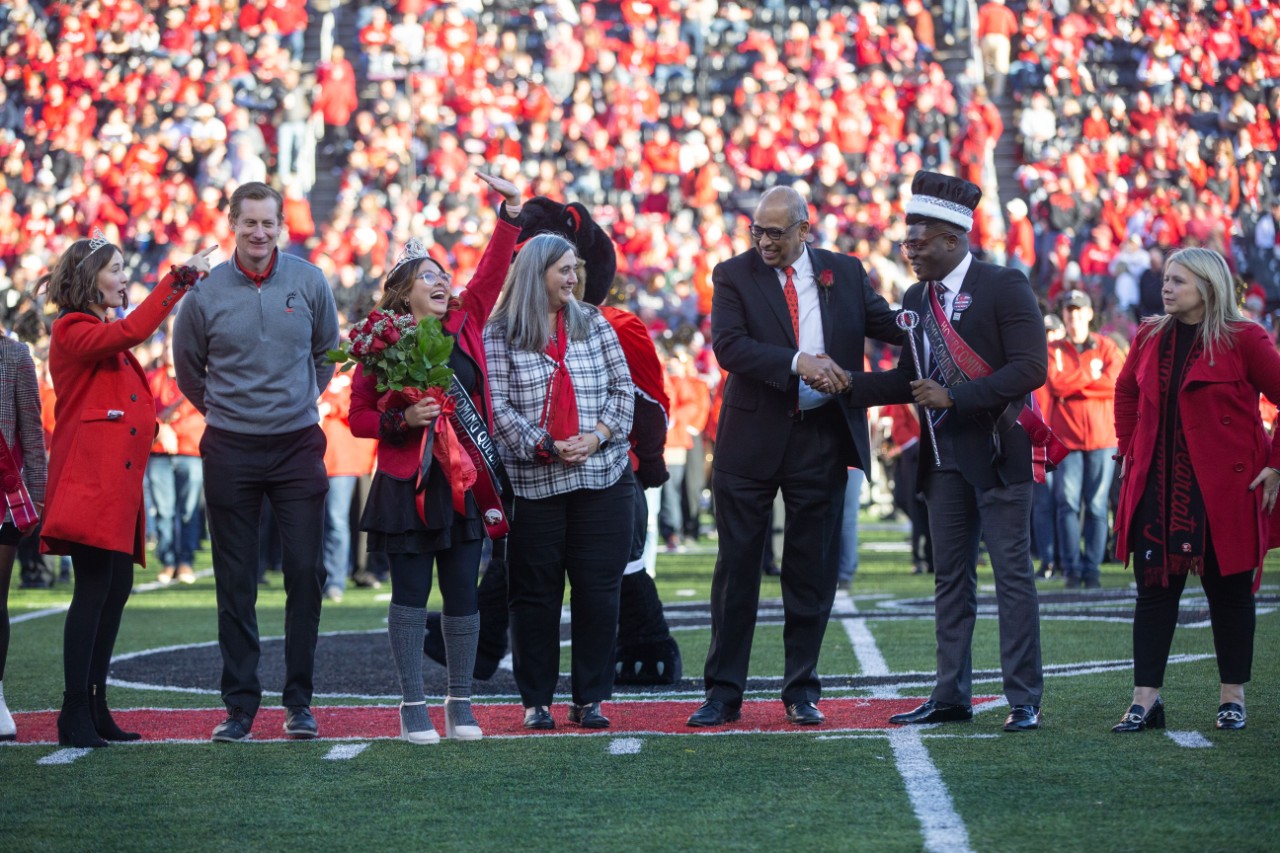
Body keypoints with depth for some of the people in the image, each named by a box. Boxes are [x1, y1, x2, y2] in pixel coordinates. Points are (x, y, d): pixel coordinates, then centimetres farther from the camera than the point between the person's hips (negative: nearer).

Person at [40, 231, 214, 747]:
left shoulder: (106, 334, 24)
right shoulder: (72, 331, -6)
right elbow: (131, 331, -23)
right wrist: (180, 278, -22)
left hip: (119, 480, 10)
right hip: (89, 478, -10)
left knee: (116, 589, 7)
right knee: (95, 588, -14)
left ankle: (95, 709, 12)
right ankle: (75, 714, -14)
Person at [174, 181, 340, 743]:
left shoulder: (308, 282, -1)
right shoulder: (206, 292, -3)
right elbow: (187, 366, 13)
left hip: (297, 444, 1)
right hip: (231, 449, 0)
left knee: (305, 573, -2)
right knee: (235, 583, 2)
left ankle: (299, 701, 7)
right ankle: (240, 705, 8)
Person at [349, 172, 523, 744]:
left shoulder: (464, 325, 8)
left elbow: (492, 272, 2)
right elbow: (359, 417, -1)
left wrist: (511, 211, -5)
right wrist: (403, 420, -17)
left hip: (463, 482, 3)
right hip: (407, 483, -3)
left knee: (463, 595, 5)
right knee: (411, 594, 1)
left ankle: (460, 705, 14)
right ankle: (413, 707, 7)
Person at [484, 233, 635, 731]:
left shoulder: (593, 324, 10)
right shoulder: (501, 334, 0)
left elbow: (622, 387, 8)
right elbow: (498, 406, -6)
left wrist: (597, 436, -7)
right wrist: (545, 447, -15)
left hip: (603, 477, 3)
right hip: (533, 483, -2)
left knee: (599, 589, 1)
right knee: (536, 592, 2)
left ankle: (589, 699, 9)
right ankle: (536, 701, 11)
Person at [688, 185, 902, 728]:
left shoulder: (845, 273, 7)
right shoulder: (734, 275, -1)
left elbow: (891, 326, 7)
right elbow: (728, 346, -15)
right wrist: (797, 363, -25)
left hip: (821, 438, 2)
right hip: (752, 439, -2)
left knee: (812, 570, 7)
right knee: (737, 566, 2)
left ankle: (801, 692, 17)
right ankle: (723, 694, 8)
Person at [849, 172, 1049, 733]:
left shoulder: (1004, 287, -9)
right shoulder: (916, 298, 12)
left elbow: (1031, 368, -16)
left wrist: (955, 396, -21)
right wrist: (847, 386, 3)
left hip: (998, 452, -7)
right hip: (945, 456, 7)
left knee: (1012, 575, -3)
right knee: (950, 577, 10)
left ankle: (1024, 700, 0)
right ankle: (952, 695, 16)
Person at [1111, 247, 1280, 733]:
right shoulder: (1150, 338, 9)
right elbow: (1126, 392, 24)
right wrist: (1129, 451, 14)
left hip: (1225, 488, -4)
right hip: (1157, 487, 4)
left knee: (1229, 589, 3)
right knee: (1154, 589, 0)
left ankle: (1232, 699, 12)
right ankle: (1145, 701, 0)